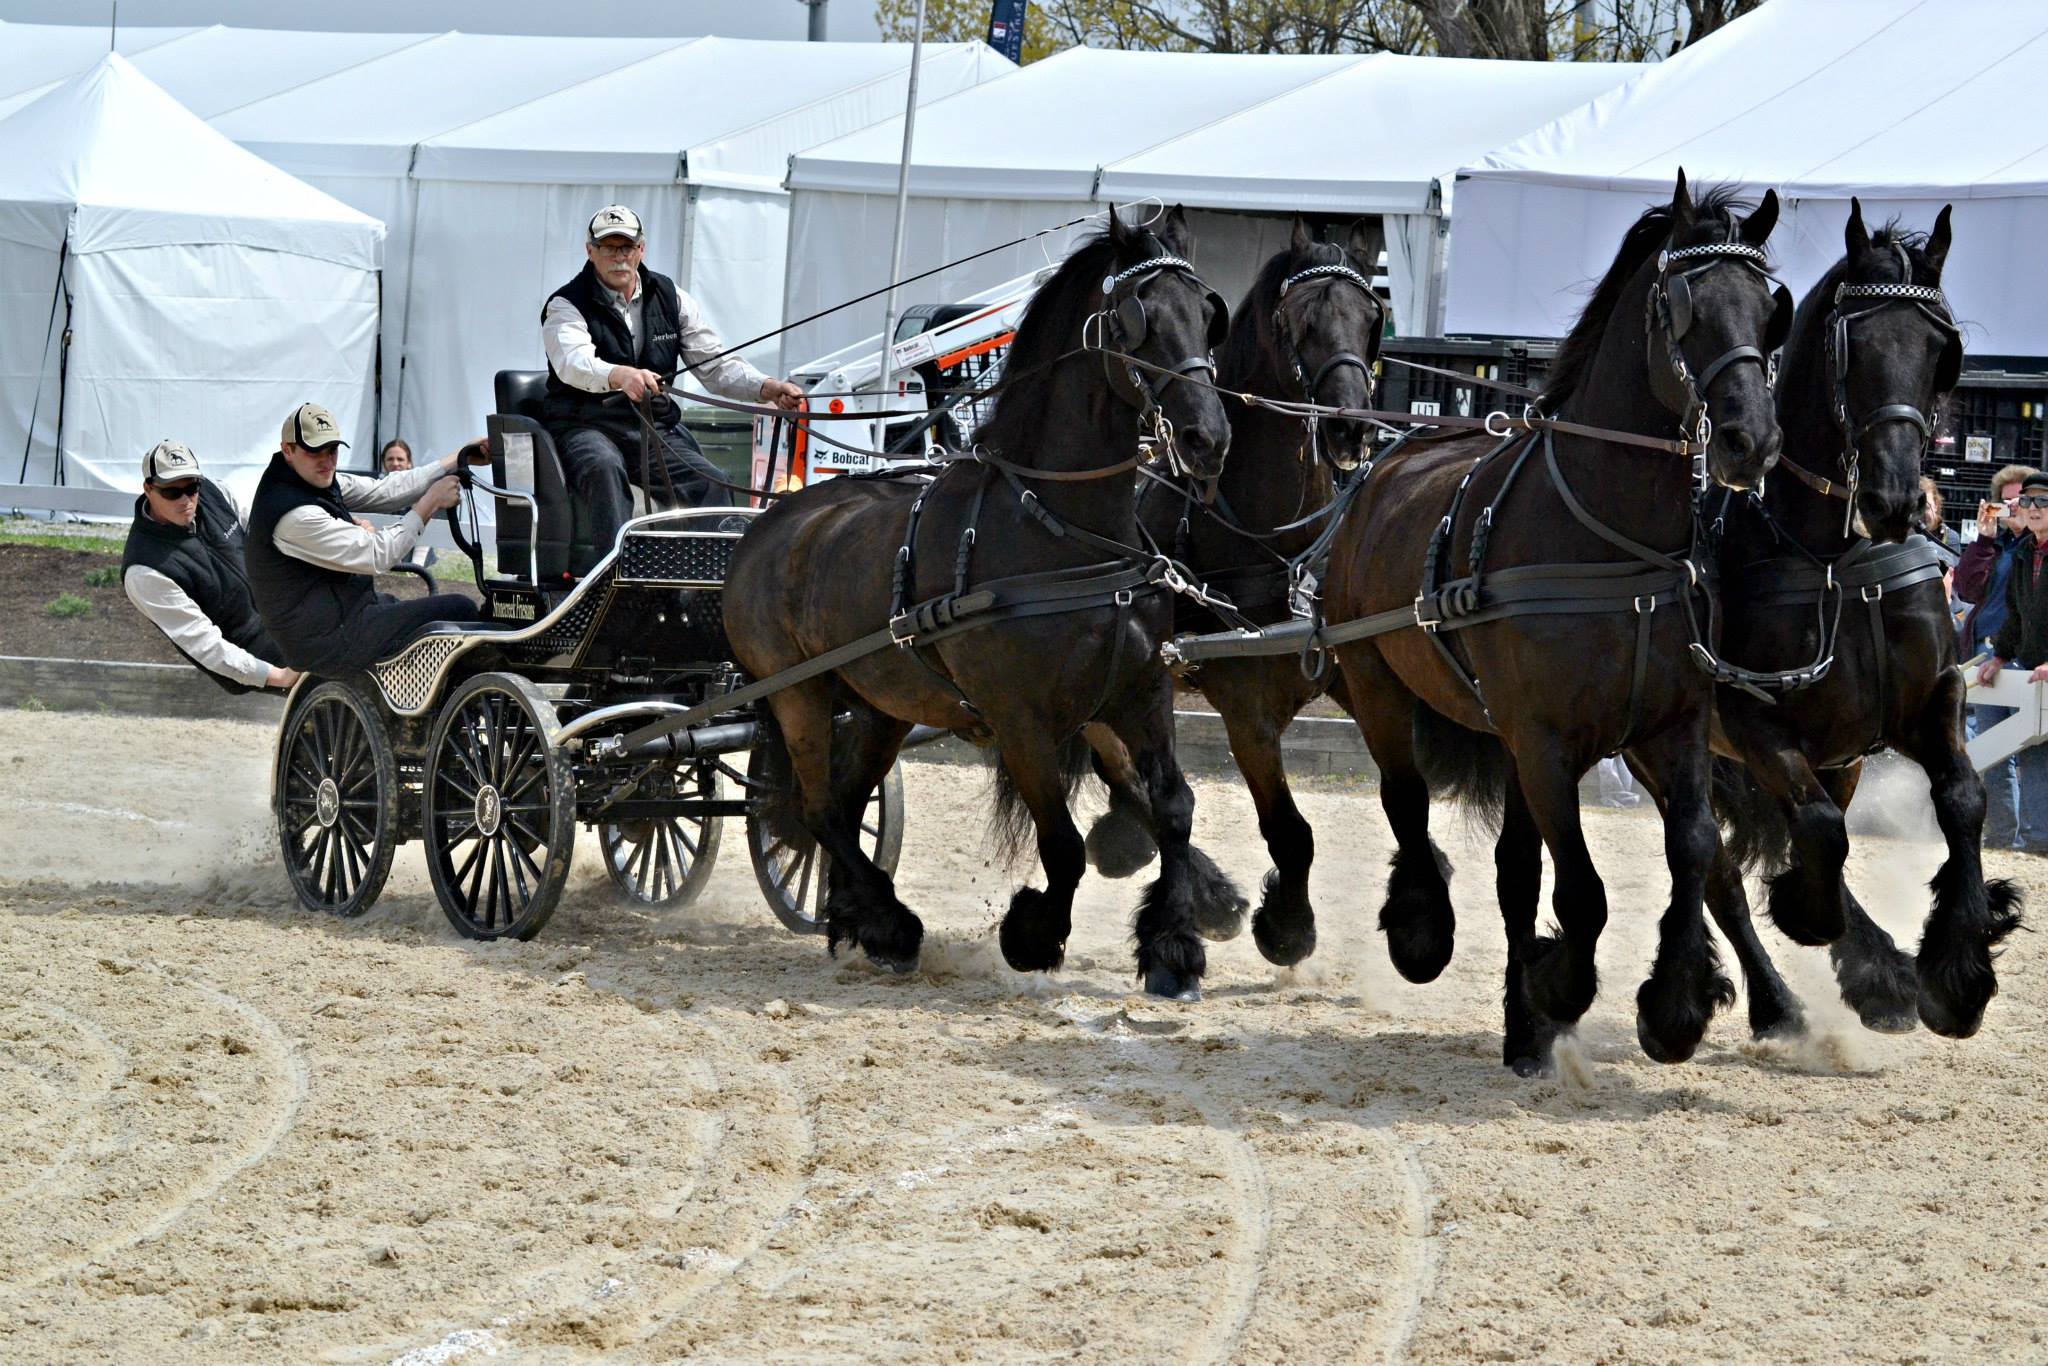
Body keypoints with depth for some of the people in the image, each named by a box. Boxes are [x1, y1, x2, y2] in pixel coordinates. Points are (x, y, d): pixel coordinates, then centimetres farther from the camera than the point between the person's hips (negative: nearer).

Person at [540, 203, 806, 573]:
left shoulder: (670, 299, 12)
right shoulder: (567, 305, -4)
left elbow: (716, 364, 10)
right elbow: (573, 362, -26)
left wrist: (768, 389, -9)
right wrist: (621, 376, -48)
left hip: (653, 426, 4)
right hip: (585, 427, -4)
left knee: (710, 482, -21)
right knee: (605, 470, -37)